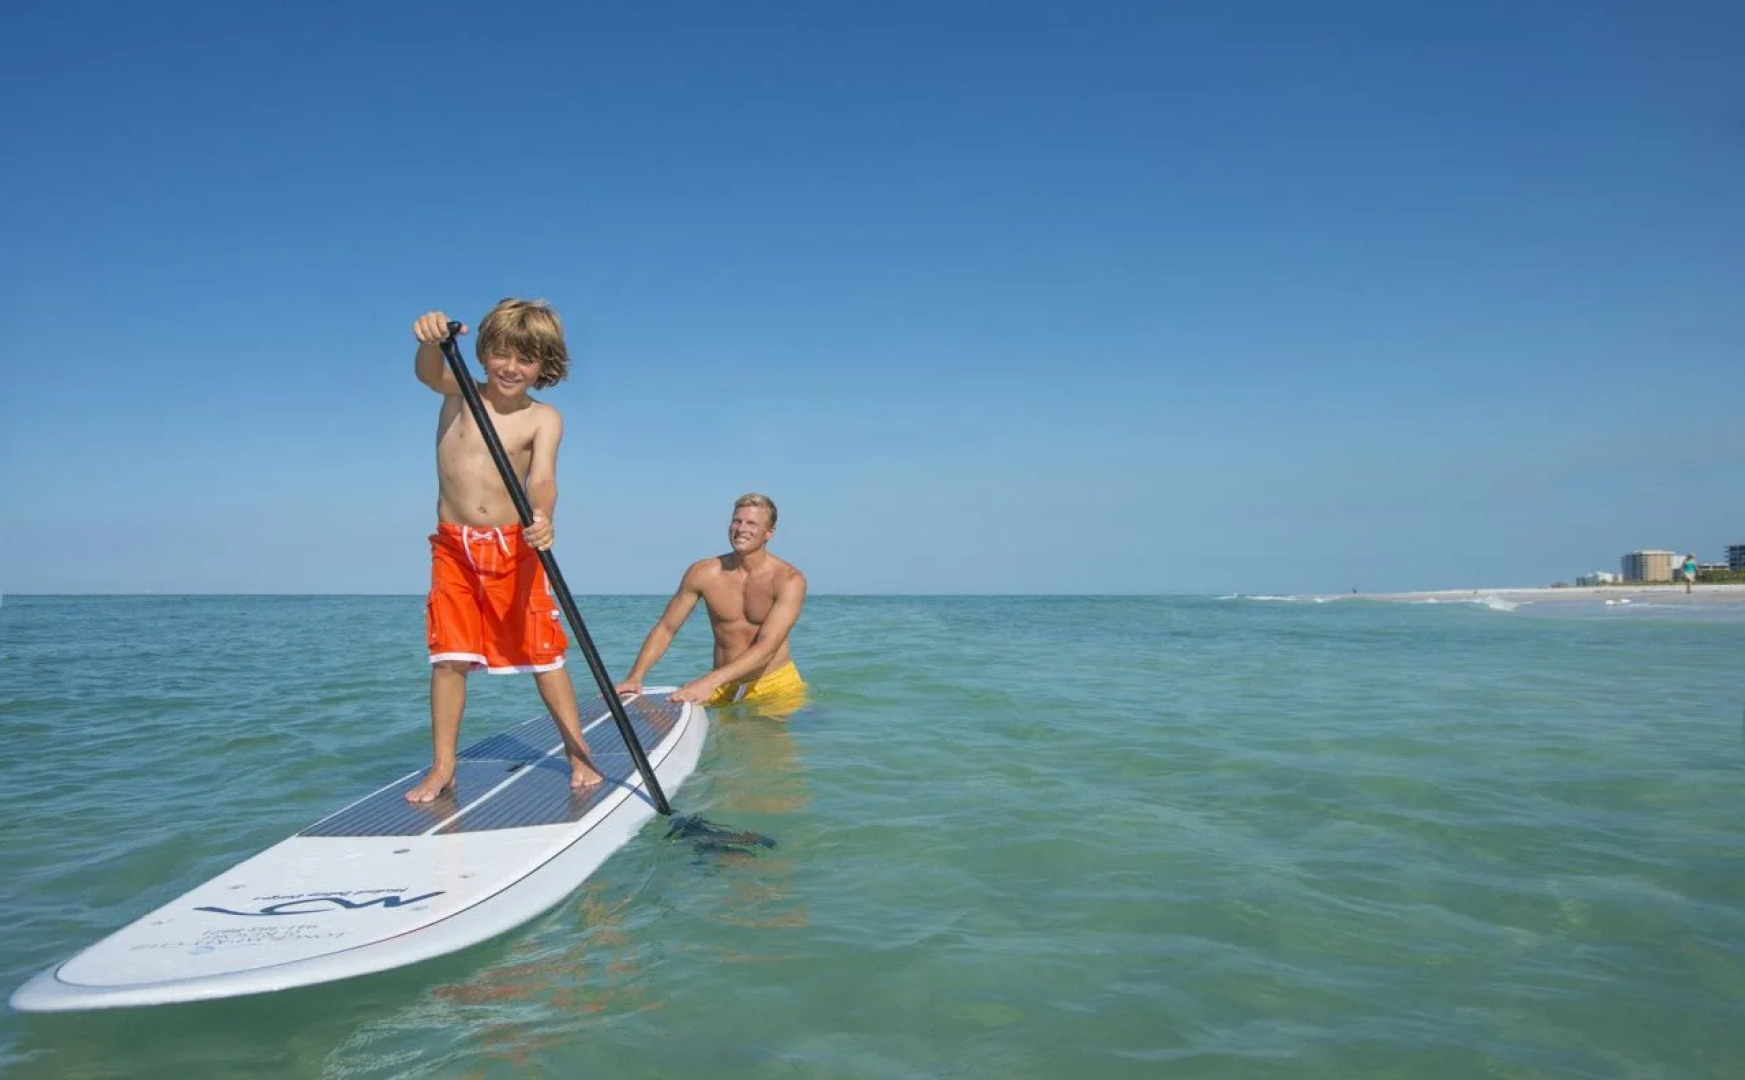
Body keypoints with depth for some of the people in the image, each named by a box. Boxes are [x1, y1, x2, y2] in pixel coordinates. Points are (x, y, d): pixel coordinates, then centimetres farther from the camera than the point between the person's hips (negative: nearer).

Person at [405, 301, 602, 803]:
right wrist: (432, 339, -45)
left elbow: (542, 477, -21)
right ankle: (442, 767, 8)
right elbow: (428, 373, -21)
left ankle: (578, 755, 12)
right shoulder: (462, 395, 1)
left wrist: (542, 517, -43)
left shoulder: (543, 419, -5)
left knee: (543, 653, 2)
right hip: (453, 547, 2)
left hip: (514, 547, -2)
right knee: (449, 657, 0)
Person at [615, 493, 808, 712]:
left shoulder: (789, 580, -12)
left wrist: (709, 681, -34)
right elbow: (665, 629, 5)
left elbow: (767, 648, -22)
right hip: (723, 688, 2)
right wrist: (634, 678, -10)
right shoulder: (703, 573, -2)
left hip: (776, 685, -2)